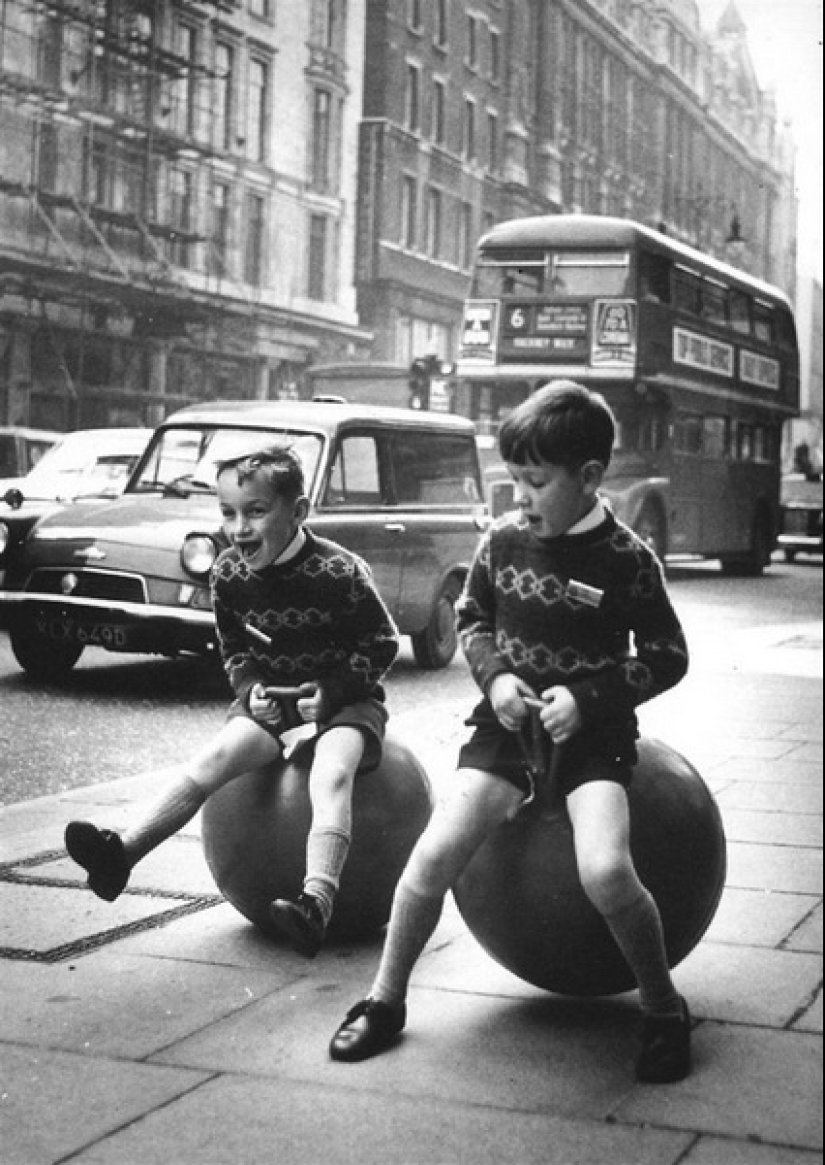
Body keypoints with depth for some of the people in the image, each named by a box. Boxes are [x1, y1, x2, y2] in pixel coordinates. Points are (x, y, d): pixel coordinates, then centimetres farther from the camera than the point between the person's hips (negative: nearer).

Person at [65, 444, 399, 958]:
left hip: (345, 698, -4)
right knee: (218, 753, -22)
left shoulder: (338, 570, -20)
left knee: (332, 773, -33)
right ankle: (121, 854, -31)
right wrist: (250, 686, -8)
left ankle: (317, 901, -48)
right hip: (272, 699, 4)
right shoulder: (229, 573, -4)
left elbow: (382, 644, -9)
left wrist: (332, 690, -20)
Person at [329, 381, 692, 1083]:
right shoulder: (503, 540, 2)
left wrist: (588, 697, -14)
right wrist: (494, 675, -4)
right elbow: (471, 618, 16)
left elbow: (668, 657, -1)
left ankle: (664, 1011, 0)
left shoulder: (627, 559, -8)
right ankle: (385, 1001, 8)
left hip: (593, 734, -3)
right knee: (435, 853, -15)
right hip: (509, 723, 3)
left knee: (605, 871, -27)